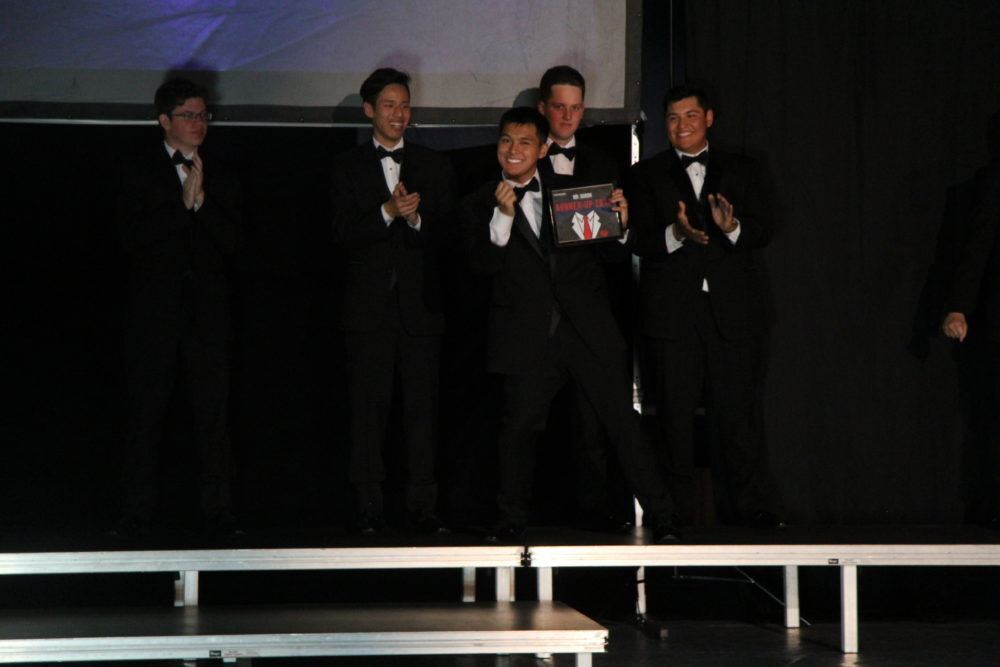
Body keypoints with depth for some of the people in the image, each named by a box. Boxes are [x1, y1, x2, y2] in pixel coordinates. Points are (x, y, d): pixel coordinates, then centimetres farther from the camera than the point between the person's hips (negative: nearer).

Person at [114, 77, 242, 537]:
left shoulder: (219, 177, 14)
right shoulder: (139, 170, 7)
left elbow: (231, 242, 3)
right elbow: (132, 236, -6)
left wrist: (201, 200, -8)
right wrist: (182, 204, -10)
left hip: (207, 313, 2)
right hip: (154, 311, -2)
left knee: (214, 416, -2)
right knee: (145, 416, 0)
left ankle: (219, 513, 1)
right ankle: (135, 517, 3)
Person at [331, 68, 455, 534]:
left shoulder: (433, 167, 13)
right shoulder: (348, 167, 9)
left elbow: (446, 233, 6)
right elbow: (342, 232, -4)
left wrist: (416, 217, -13)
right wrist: (388, 212, -16)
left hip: (420, 305, 1)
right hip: (369, 305, -1)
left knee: (422, 408, -1)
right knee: (368, 408, -1)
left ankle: (422, 507, 2)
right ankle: (369, 508, 3)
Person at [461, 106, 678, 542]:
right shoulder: (481, 205, 9)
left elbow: (615, 254, 13)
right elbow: (483, 264, -7)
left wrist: (620, 223, -8)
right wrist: (503, 215, -19)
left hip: (588, 329, 1)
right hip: (527, 337, -1)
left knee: (621, 420, -2)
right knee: (518, 426, -4)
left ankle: (660, 516, 3)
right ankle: (511, 519, 14)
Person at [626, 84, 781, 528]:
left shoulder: (741, 172, 15)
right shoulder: (645, 175, 11)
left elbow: (763, 230, 4)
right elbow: (639, 241, -1)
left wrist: (733, 227, -17)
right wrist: (676, 234, -21)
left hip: (732, 308, 1)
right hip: (671, 311, -1)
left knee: (735, 409, -1)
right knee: (674, 412, -1)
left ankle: (750, 506, 4)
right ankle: (676, 512, 3)